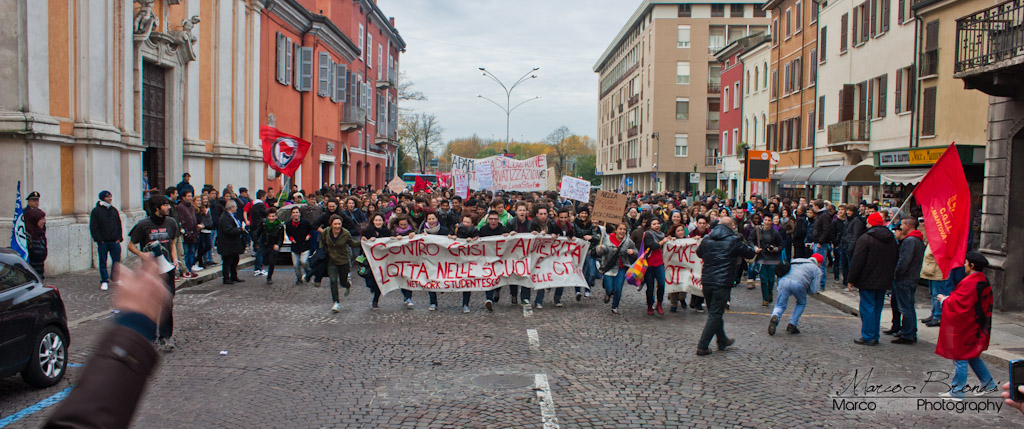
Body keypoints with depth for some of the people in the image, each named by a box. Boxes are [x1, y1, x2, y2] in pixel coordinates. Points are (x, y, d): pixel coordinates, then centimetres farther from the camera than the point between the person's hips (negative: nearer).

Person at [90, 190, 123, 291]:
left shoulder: (114, 210, 12)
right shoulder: (96, 211, -1)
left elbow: (119, 225, 15)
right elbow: (93, 228, -4)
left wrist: (119, 238, 5)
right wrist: (99, 239, -11)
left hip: (114, 241, 3)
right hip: (102, 242, -3)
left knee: (116, 260, 5)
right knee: (103, 262, 3)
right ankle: (104, 281, 12)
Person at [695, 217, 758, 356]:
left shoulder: (706, 239, 6)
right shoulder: (734, 240, -6)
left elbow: (698, 253, 23)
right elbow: (749, 253, 9)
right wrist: (755, 250, 34)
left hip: (706, 282, 5)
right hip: (723, 282, -5)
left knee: (714, 313, 19)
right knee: (715, 315, -1)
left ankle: (722, 341, 34)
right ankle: (702, 347, -5)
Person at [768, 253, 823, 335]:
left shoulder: (796, 260, 33)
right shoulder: (817, 270, 22)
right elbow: (813, 290, 13)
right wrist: (805, 290, 32)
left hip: (784, 280, 2)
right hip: (798, 283, -2)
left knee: (780, 305, 12)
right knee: (801, 303, 26)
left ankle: (775, 316, -21)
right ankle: (792, 325, 17)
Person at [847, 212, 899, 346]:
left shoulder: (865, 238, -13)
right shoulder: (892, 239, 10)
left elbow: (857, 261, -15)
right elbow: (896, 260, 17)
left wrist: (851, 280, -9)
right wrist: (890, 277, 23)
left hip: (868, 281, -7)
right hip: (884, 282, 7)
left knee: (867, 308, -2)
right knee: (877, 308, 13)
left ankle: (868, 337, -1)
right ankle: (875, 336, 18)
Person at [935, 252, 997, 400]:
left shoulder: (969, 283, -23)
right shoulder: (984, 282, 8)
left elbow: (958, 304, -24)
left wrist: (944, 300, -5)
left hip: (964, 329, -10)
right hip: (978, 326, 10)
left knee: (960, 358, -2)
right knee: (973, 357, 22)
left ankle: (957, 391, 3)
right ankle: (988, 383, 30)